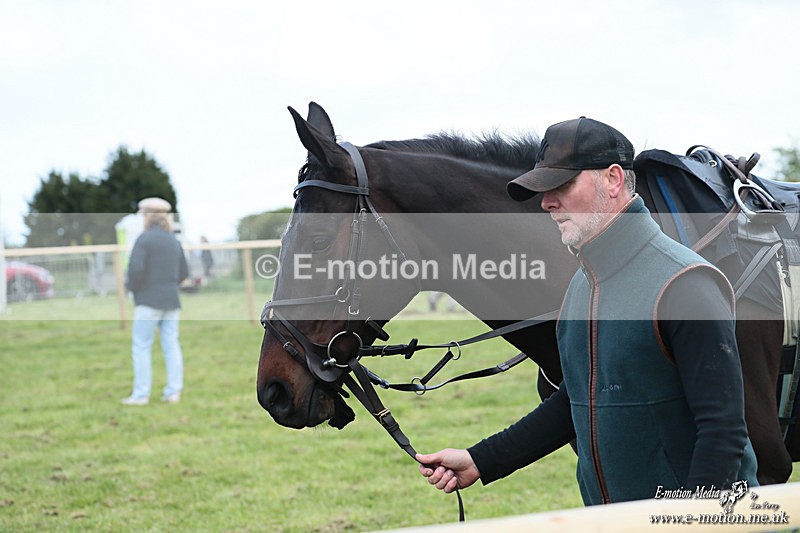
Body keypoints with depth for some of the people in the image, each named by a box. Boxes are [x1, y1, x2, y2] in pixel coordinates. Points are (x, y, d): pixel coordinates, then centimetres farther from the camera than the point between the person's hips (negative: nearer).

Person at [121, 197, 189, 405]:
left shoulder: (144, 239, -9)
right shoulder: (174, 241, 12)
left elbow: (136, 268, -19)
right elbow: (183, 273, 15)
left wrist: (132, 285, -1)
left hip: (149, 301, -6)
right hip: (172, 301, 6)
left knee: (141, 347, -1)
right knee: (171, 347, 7)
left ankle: (141, 394, -2)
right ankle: (173, 392, 6)